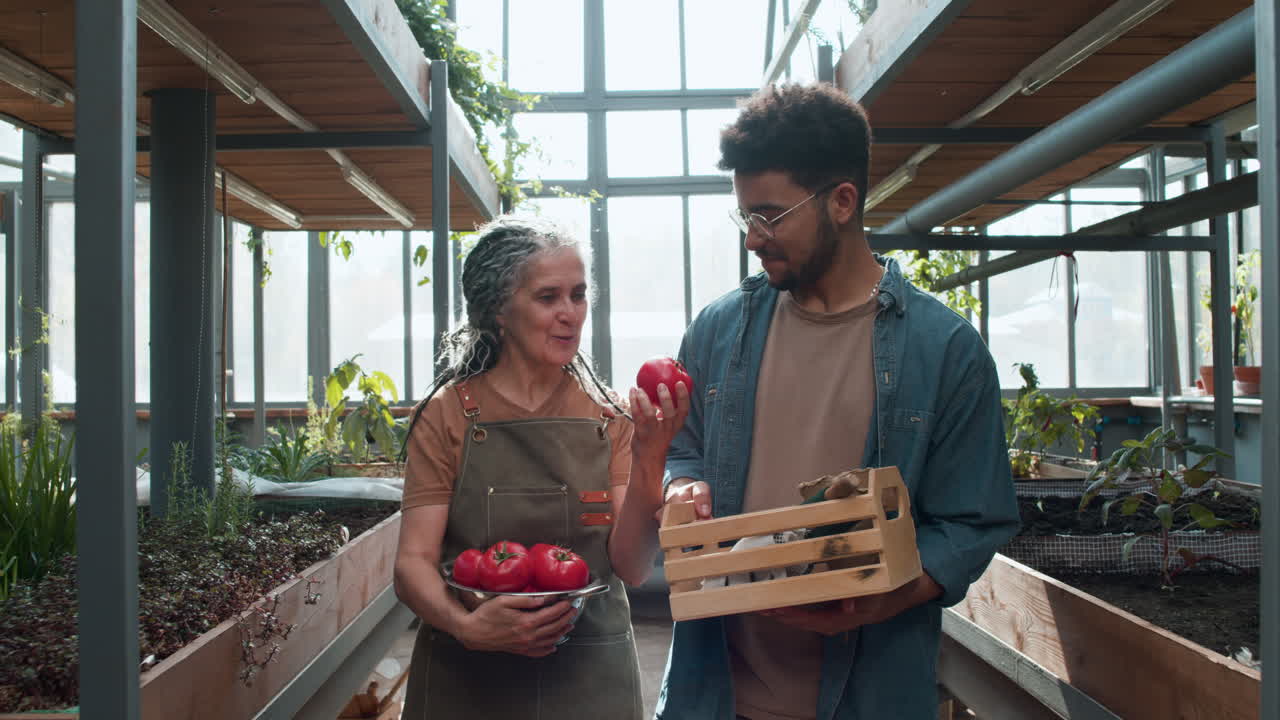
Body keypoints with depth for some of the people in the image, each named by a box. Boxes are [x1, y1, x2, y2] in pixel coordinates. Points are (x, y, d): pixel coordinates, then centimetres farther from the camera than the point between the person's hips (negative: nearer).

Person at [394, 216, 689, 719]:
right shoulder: (448, 414, -6)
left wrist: (649, 460, -21)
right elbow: (413, 564, -10)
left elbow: (631, 568, -7)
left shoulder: (610, 418, -1)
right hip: (467, 678, -1)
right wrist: (466, 625, -28)